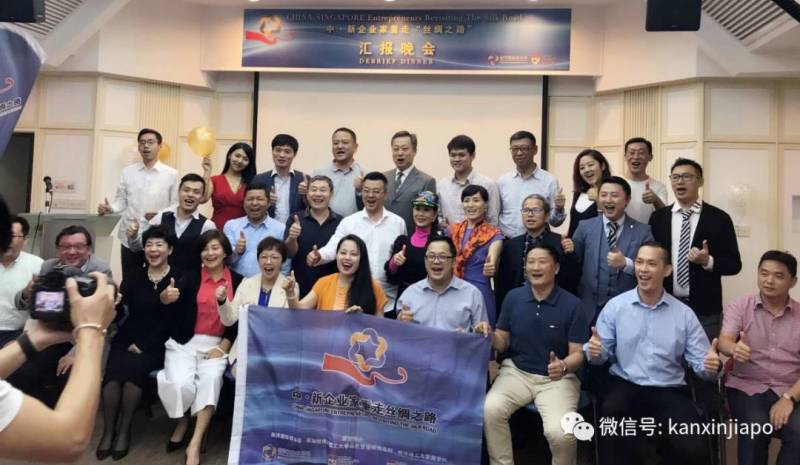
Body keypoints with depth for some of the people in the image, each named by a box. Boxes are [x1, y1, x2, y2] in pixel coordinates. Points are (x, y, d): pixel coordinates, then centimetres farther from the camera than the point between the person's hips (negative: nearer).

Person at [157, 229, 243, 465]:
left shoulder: (237, 280, 4)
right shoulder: (191, 277, 3)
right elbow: (168, 296, -16)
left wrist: (223, 347, -7)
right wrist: (166, 296, -39)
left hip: (218, 344, 0)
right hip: (185, 342, 0)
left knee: (211, 378, -29)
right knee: (179, 383, -25)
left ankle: (194, 445, -21)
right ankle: (182, 421, 10)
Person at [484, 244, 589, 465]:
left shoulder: (572, 304, -7)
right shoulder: (513, 297, 1)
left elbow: (578, 353, -6)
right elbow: (503, 343, 7)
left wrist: (563, 367, -28)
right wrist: (491, 335, -17)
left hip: (557, 378, -2)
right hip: (517, 371, 2)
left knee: (559, 432, -26)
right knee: (490, 409, -25)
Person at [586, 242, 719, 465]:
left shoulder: (684, 314, 7)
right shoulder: (615, 306, 3)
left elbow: (700, 361, 4)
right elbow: (601, 353, 2)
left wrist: (710, 366, -19)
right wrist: (594, 351, -21)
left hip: (670, 391, 2)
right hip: (625, 386, -1)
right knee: (610, 411, -34)